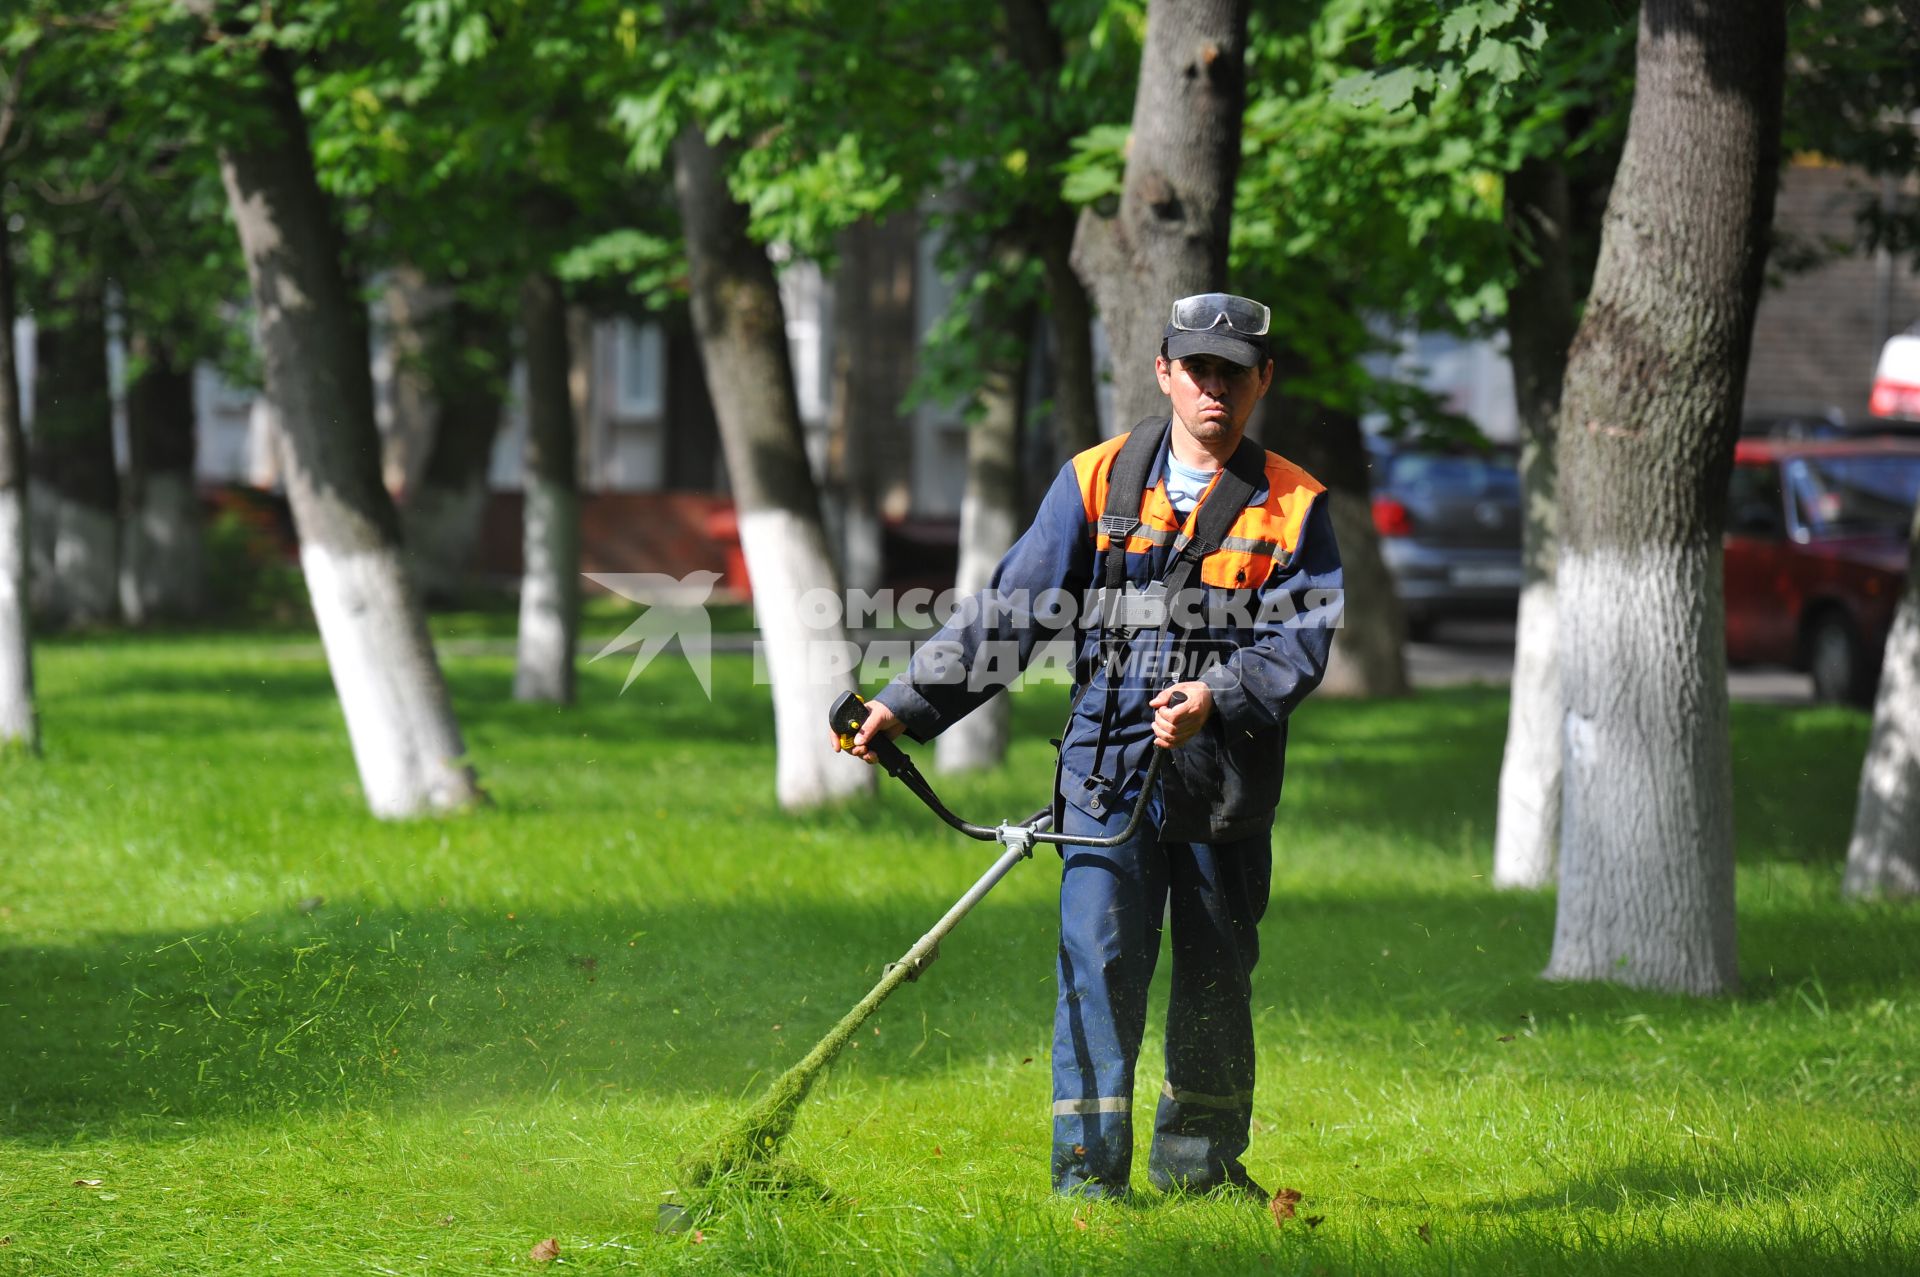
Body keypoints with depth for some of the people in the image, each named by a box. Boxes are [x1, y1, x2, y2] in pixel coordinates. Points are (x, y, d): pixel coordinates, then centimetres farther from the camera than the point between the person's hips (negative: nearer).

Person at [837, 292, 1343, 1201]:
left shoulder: (1293, 507, 3)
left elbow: (1302, 640, -5)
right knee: (1100, 962, -12)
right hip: (1109, 768, -1)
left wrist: (1217, 697, -24)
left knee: (1217, 977, 10)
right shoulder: (1096, 482, 4)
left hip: (1226, 782, 1)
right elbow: (1011, 611, 6)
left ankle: (1201, 1160, 27)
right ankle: (1088, 1168, -10)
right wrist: (908, 704, 0)